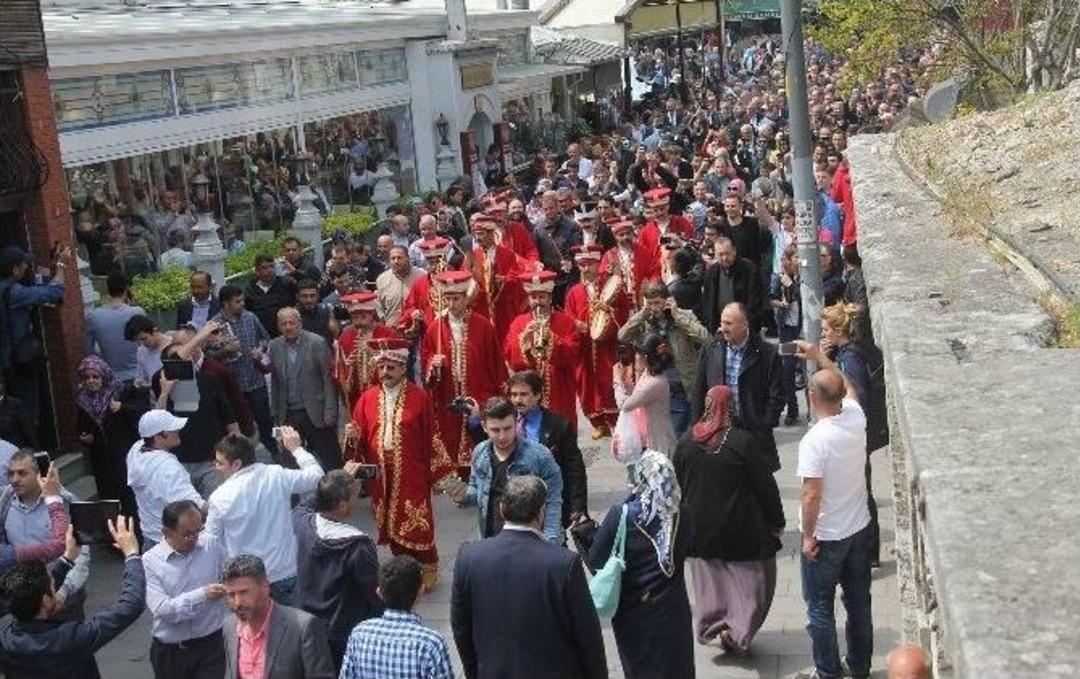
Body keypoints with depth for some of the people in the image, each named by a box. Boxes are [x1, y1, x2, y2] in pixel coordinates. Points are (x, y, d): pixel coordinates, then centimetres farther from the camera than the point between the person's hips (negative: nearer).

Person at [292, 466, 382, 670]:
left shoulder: (303, 524, -14)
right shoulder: (359, 546, -30)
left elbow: (303, 506, 13)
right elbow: (376, 593, -20)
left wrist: (342, 480, 13)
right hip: (347, 636, -5)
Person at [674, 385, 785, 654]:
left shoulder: (686, 442, -6)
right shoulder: (743, 442, -19)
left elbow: (678, 485, 6)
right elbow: (765, 485, -12)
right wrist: (776, 521, 0)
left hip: (700, 530, 4)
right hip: (740, 529, -4)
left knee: (710, 580, 19)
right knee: (753, 579, 10)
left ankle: (711, 623, 15)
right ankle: (737, 629, 1)